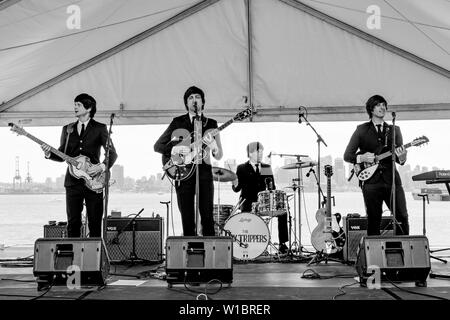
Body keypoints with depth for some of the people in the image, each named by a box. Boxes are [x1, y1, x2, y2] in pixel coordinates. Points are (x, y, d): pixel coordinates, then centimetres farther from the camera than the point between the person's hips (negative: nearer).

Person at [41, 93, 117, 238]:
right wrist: (49, 154, -6)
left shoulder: (100, 128, 4)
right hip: (73, 182, 3)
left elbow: (112, 153, 2)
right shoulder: (67, 129, 14)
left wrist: (102, 166, -14)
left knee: (95, 224, -2)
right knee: (73, 223, 2)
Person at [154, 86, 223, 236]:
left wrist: (212, 144, -12)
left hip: (204, 173, 0)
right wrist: (174, 149, -10)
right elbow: (157, 146, 8)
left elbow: (219, 156, 9)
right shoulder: (178, 122, 9)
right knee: (187, 221, 0)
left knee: (207, 217, -7)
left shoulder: (211, 124, 11)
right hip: (183, 174, 0)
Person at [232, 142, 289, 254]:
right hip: (248, 202, -3)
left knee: (282, 211, -20)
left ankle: (282, 244, -15)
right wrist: (235, 184, -21)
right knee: (246, 214, -35)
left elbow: (272, 188, 15)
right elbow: (237, 188, 2)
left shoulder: (267, 168, 17)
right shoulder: (242, 168, 7)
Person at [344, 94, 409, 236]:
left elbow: (400, 161, 12)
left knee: (402, 217, -2)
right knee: (373, 221, 0)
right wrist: (362, 158, -11)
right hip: (371, 181, -2)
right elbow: (347, 155, 7)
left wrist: (401, 157, -11)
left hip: (391, 179, 2)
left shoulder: (394, 130, 15)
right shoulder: (361, 130, 7)